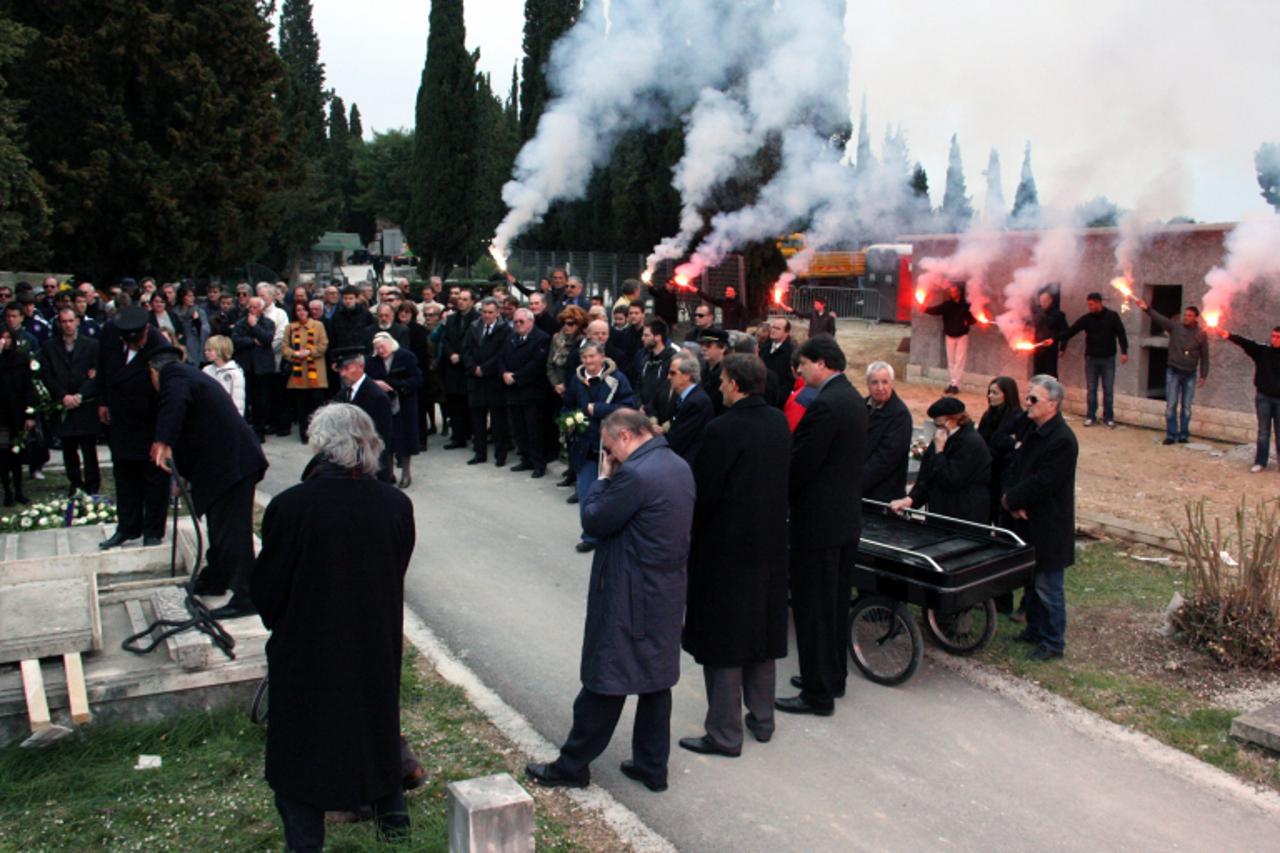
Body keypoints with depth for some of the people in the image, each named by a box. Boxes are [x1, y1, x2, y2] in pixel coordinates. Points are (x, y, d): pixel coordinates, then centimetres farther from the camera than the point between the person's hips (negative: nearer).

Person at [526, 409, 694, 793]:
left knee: (604, 681, 4)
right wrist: (613, 479, 4)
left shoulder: (634, 474, -22)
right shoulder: (680, 466, 6)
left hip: (629, 598, -9)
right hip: (668, 593, 9)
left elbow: (594, 521, -14)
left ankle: (573, 765, 17)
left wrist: (604, 478, -2)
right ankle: (652, 766, 25)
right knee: (656, 680, 16)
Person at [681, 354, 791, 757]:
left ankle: (724, 733, 11)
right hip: (770, 544, 7)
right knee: (761, 631, 18)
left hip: (726, 546, -7)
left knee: (722, 638, 3)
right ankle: (762, 718, 29)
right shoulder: (779, 423, 1)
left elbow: (703, 490, -16)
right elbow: (782, 479, 9)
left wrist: (688, 532, -1)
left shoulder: (723, 429, -20)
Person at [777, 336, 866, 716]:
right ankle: (834, 677, 31)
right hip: (847, 515, 10)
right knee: (836, 602, 19)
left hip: (818, 518, -10)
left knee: (812, 606, -1)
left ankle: (818, 693, 6)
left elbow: (801, 462, -20)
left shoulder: (824, 405, -21)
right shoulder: (854, 399, 10)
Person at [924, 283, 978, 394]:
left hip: (962, 335, -3)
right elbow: (936, 310, -17)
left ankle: (955, 384, -3)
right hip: (949, 335, 3)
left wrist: (968, 321, -24)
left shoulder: (966, 305, -8)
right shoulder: (946, 304, -4)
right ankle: (950, 384, 13)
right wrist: (926, 309, -35)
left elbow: (973, 317, -2)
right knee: (950, 361, 8)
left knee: (959, 361, -3)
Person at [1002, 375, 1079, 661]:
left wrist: (1011, 500, -13)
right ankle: (1034, 630, 35)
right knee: (1033, 582, 21)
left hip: (1048, 529, -9)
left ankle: (1053, 643, 13)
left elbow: (1041, 484, -24)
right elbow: (1017, 466, 9)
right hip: (1029, 522, 9)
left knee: (1048, 588, 1)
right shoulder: (1035, 431, 9)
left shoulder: (1062, 441, -21)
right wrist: (1013, 500, -8)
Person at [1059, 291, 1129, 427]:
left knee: (1108, 390, 4)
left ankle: (1108, 418, 13)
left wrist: (1124, 352, -10)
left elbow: (1121, 334, -4)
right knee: (1091, 389, 5)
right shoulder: (1086, 318, -1)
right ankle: (1090, 416, 14)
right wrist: (1062, 346, -8)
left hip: (1108, 359, -2)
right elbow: (1071, 331, -1)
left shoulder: (1112, 316, -5)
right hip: (1091, 358, 2)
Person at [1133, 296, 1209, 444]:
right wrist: (1147, 308, -30)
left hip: (1190, 375, 0)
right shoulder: (1175, 328, -1)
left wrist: (1203, 376, 1)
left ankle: (1184, 435, 15)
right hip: (1173, 372, 0)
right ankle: (1171, 434, 5)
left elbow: (1204, 357, 4)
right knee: (1171, 405, -1)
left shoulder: (1201, 334, 0)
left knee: (1186, 407, 6)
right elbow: (1160, 318, -14)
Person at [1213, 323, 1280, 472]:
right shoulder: (1262, 352, 1)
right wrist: (1229, 336, -30)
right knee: (1263, 431, 4)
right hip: (1263, 397, 1)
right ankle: (1260, 462, 8)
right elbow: (1246, 343, -15)